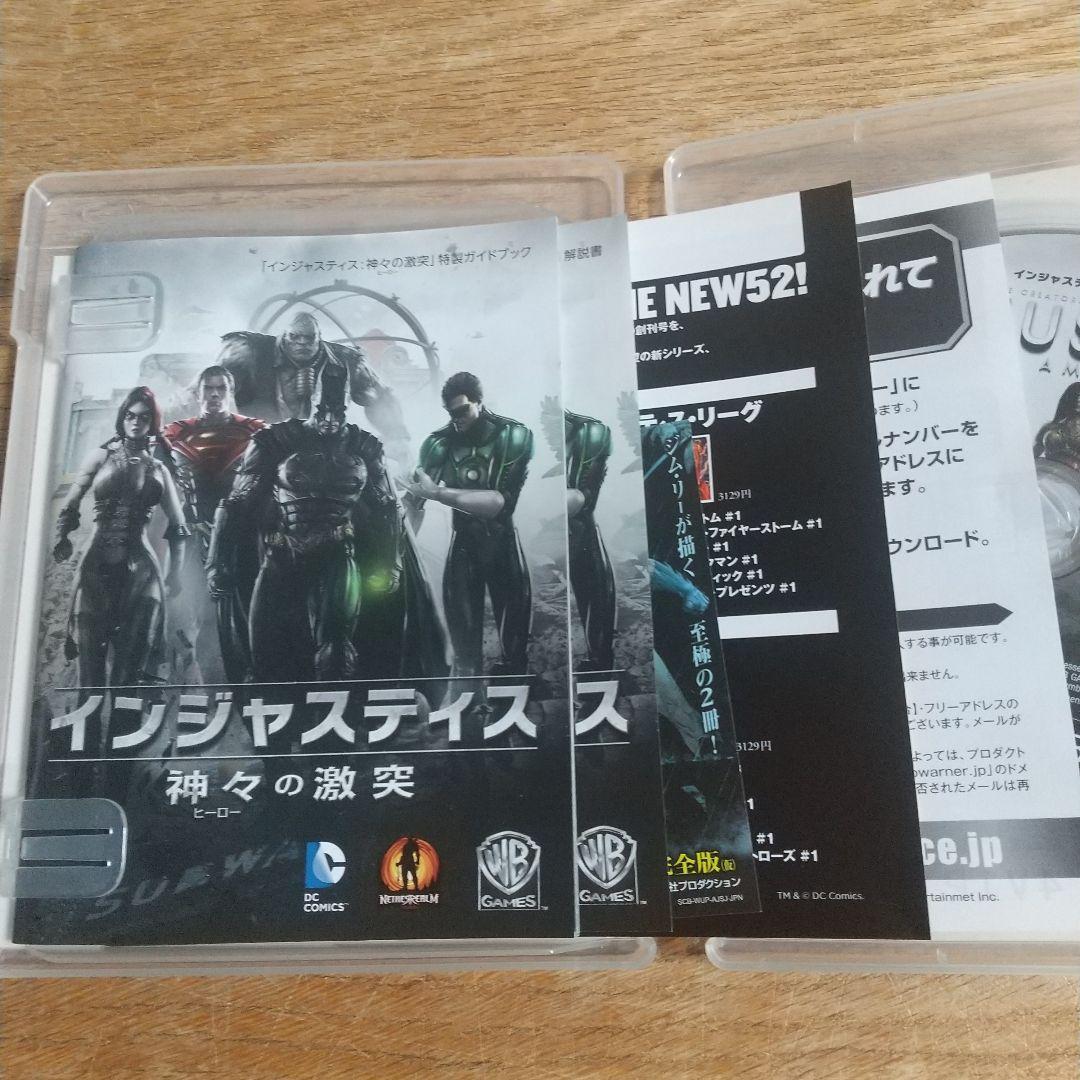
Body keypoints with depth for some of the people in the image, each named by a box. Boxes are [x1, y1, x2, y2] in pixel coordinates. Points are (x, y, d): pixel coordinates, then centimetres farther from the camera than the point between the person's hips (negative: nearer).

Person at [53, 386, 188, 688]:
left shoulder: (159, 468, 13)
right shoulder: (103, 456, 9)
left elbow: (177, 526, 13)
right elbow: (70, 504, 9)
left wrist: (175, 572, 6)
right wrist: (62, 538, -5)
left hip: (140, 566, 1)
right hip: (97, 562, -1)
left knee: (130, 658, -4)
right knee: (91, 651, -3)